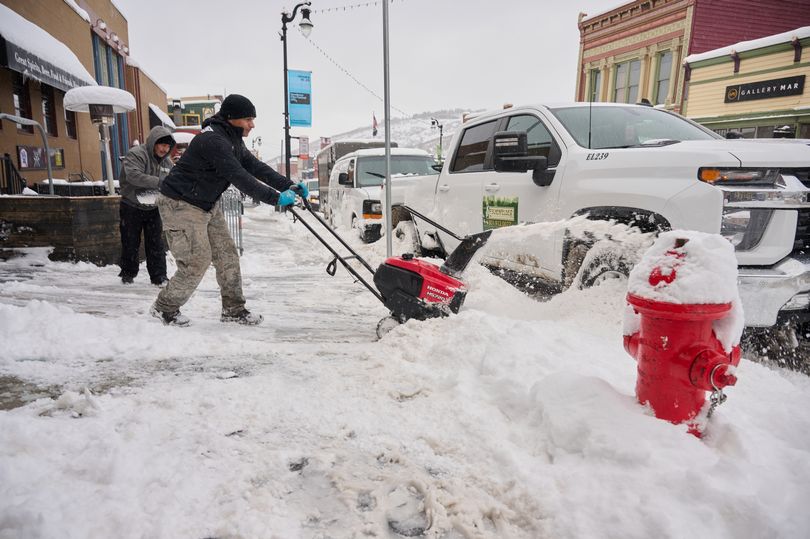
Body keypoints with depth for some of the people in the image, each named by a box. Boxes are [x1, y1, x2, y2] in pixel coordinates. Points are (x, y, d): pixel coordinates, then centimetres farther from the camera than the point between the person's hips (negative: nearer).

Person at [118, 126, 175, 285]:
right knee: (130, 243, 7)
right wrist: (159, 182, -41)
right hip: (132, 207, -4)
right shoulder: (135, 154, -17)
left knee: (156, 243, 2)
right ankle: (127, 274, 24)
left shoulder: (167, 162, 4)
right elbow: (134, 176, -34)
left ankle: (159, 276, 8)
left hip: (153, 208, 4)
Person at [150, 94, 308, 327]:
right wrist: (275, 197, -36)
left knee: (227, 254, 6)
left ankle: (233, 309, 16)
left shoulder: (233, 139, 6)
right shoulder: (213, 140, -26)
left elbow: (256, 167, 3)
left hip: (209, 205, 10)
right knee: (198, 261, -9)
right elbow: (239, 177, -34)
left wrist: (289, 186, -7)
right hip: (181, 205, -10)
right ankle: (165, 307, 12)